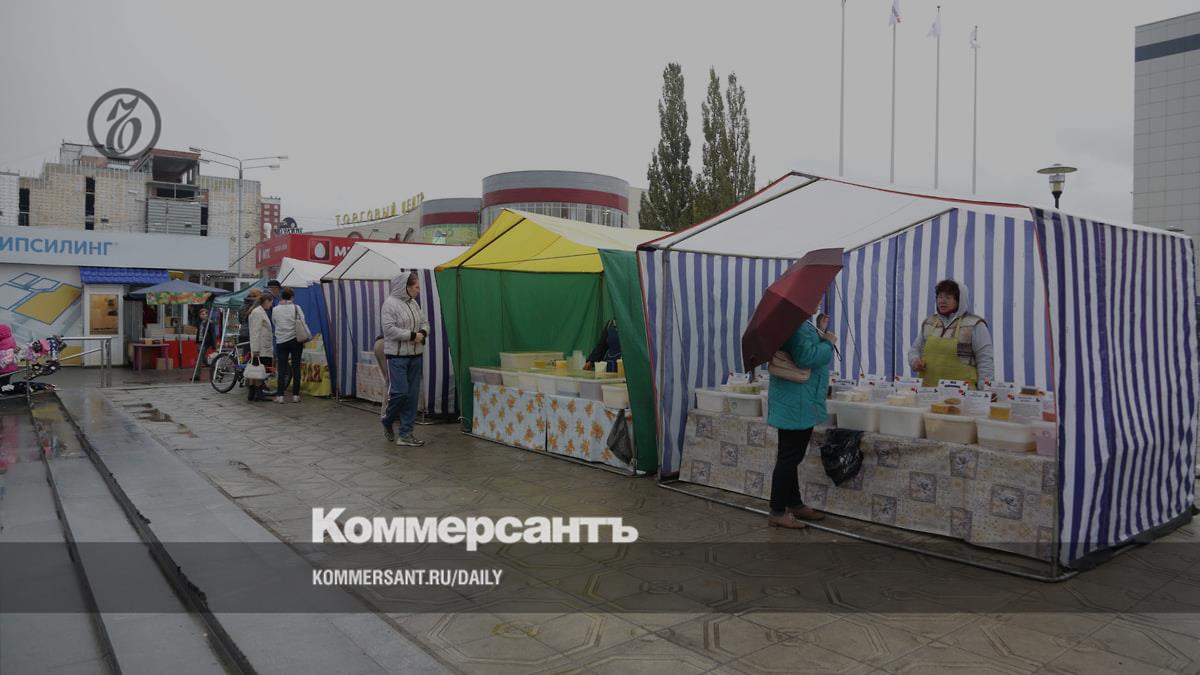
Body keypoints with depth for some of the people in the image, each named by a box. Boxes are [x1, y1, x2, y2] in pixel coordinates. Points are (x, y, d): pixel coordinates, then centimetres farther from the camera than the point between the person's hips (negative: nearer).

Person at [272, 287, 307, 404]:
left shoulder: (275, 310, 1)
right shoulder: (296, 308, -4)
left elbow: (275, 324, 8)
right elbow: (302, 324, -4)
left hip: (281, 342, 1)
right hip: (296, 340, -1)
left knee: (282, 369, 4)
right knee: (296, 367, 4)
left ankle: (280, 395, 0)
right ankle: (295, 395, 5)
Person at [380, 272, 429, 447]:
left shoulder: (413, 303, 12)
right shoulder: (390, 303, -11)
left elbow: (424, 322, 19)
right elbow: (389, 329, -19)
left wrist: (423, 333, -3)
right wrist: (412, 335, -17)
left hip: (415, 356, 7)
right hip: (397, 356, -7)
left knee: (412, 395, 6)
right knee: (399, 392, -11)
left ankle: (405, 434, 13)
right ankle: (387, 422, 19)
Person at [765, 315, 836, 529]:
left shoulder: (802, 324, 14)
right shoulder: (795, 325, -19)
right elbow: (807, 357, -28)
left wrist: (821, 335, 13)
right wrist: (828, 344, -13)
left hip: (800, 404, 11)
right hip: (795, 404, -11)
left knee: (792, 458, 17)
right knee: (789, 457, -5)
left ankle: (794, 505, 29)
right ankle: (777, 512, 2)